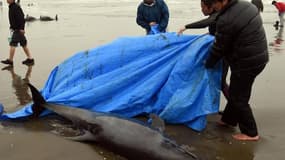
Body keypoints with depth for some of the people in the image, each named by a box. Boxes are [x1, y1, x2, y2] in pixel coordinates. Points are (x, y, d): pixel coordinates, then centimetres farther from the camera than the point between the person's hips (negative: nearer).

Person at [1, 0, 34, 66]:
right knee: (23, 44, 11)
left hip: (18, 29, -10)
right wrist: (12, 26, 19)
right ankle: (30, 59, 16)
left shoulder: (16, 7, -15)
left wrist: (21, 28, -24)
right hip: (16, 29, 10)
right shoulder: (11, 7, 14)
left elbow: (21, 18, -22)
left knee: (12, 44, -6)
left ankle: (10, 60, -1)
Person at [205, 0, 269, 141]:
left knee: (239, 97, 5)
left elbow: (218, 49, -13)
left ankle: (250, 133, 16)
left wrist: (207, 65, 4)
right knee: (236, 92, 23)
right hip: (259, 57, 9)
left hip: (246, 63, -9)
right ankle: (229, 119, 39)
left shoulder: (226, 21, -25)